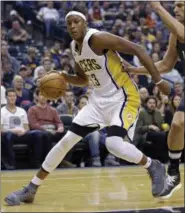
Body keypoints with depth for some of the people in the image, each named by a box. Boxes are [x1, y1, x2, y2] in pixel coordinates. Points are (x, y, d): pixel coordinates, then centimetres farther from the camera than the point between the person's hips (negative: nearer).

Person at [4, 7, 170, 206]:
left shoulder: (98, 38, -20)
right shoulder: (74, 47, 6)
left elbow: (137, 50, -21)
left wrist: (158, 81, -22)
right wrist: (65, 78, -1)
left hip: (123, 97, -7)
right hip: (99, 99, 8)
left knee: (114, 144, -29)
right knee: (66, 141, 3)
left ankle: (154, 168, -1)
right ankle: (30, 189, 10)